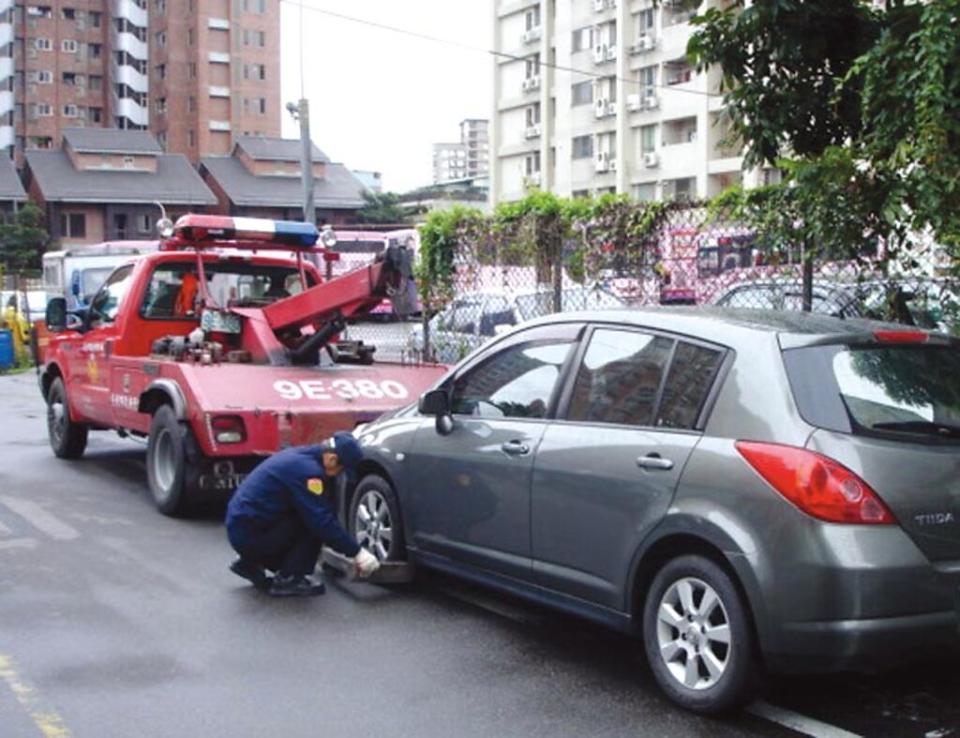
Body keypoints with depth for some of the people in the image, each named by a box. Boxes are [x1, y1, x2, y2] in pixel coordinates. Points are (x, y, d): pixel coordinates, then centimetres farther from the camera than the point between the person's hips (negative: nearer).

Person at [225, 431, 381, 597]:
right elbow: (322, 522, -22)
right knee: (313, 527, -14)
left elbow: (325, 514, 15)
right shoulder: (306, 468, -20)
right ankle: (287, 580, -5)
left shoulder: (304, 457, 9)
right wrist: (357, 552, -15)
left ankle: (251, 563, 18)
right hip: (249, 533, -10)